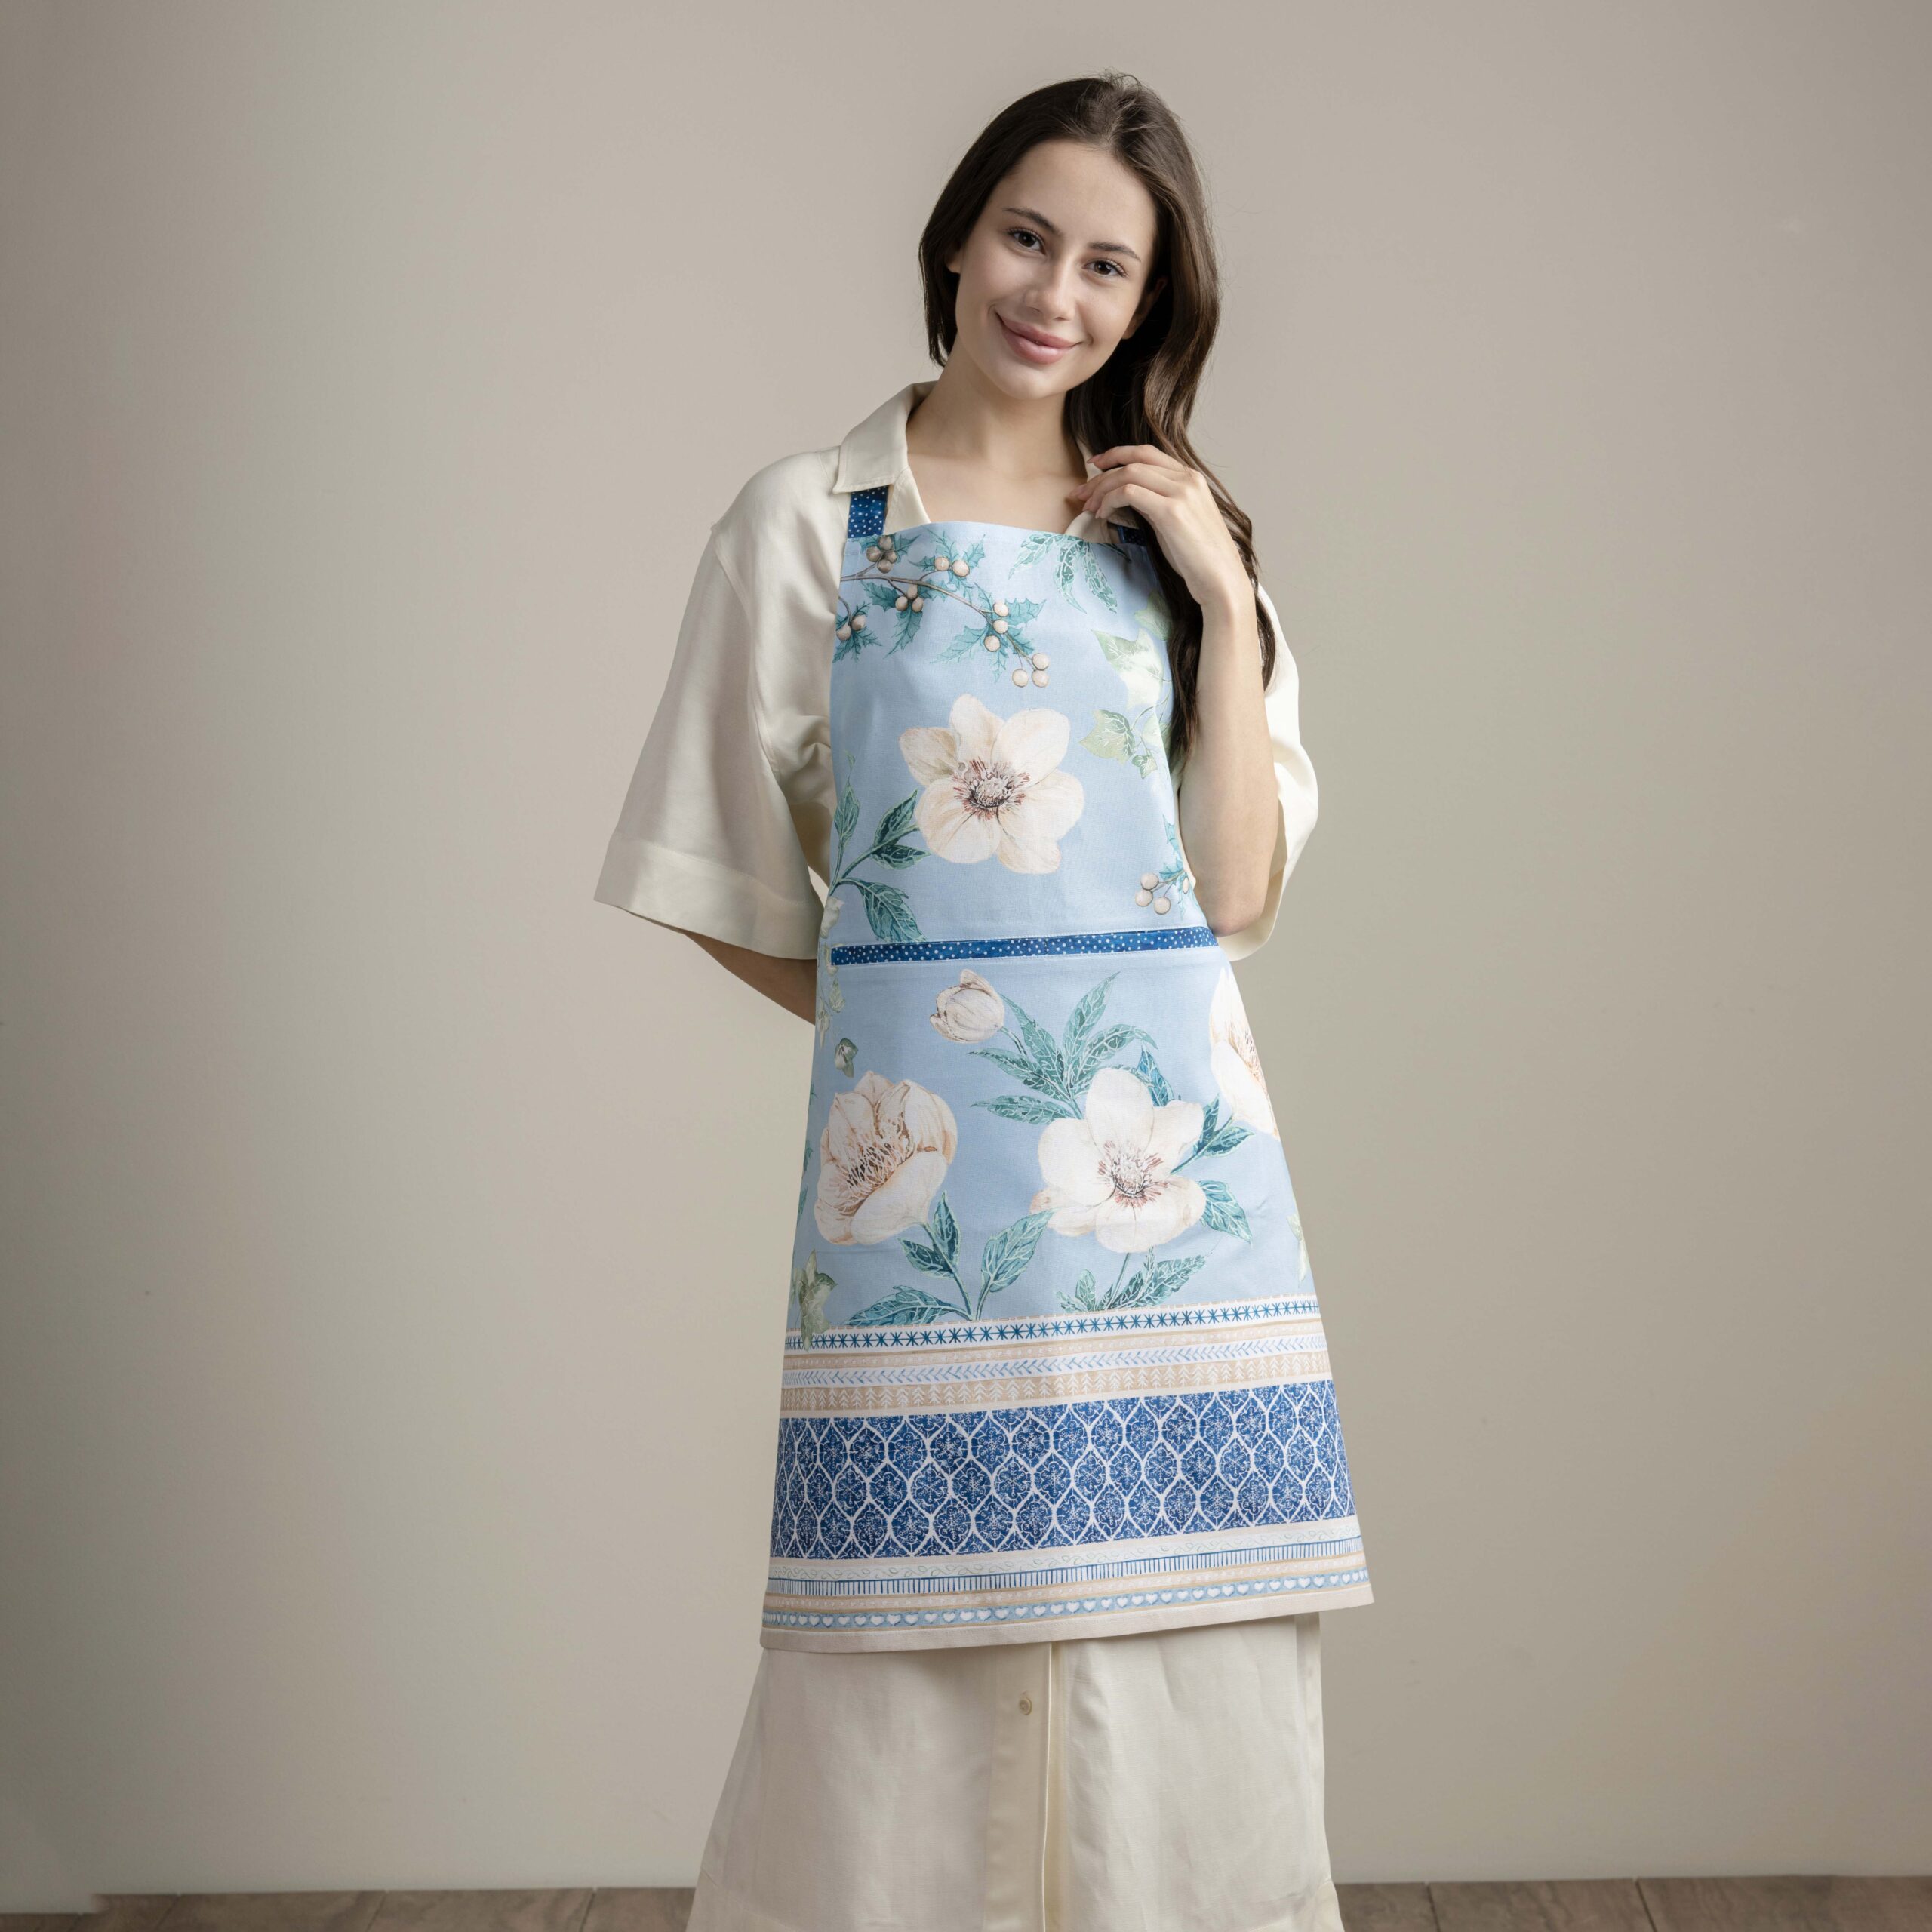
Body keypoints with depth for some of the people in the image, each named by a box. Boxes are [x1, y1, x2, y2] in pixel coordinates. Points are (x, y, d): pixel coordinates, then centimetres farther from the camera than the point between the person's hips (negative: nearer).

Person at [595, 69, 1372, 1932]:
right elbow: (728, 889, 5)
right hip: (923, 1161, -2)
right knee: (911, 1660, 3)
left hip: (1175, 1149, 3)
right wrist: (905, 1028, 1)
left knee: (1185, 1656, 6)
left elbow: (1237, 891, 1)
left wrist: (1224, 602, -4)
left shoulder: (1178, 530, 11)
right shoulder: (809, 520, 2)